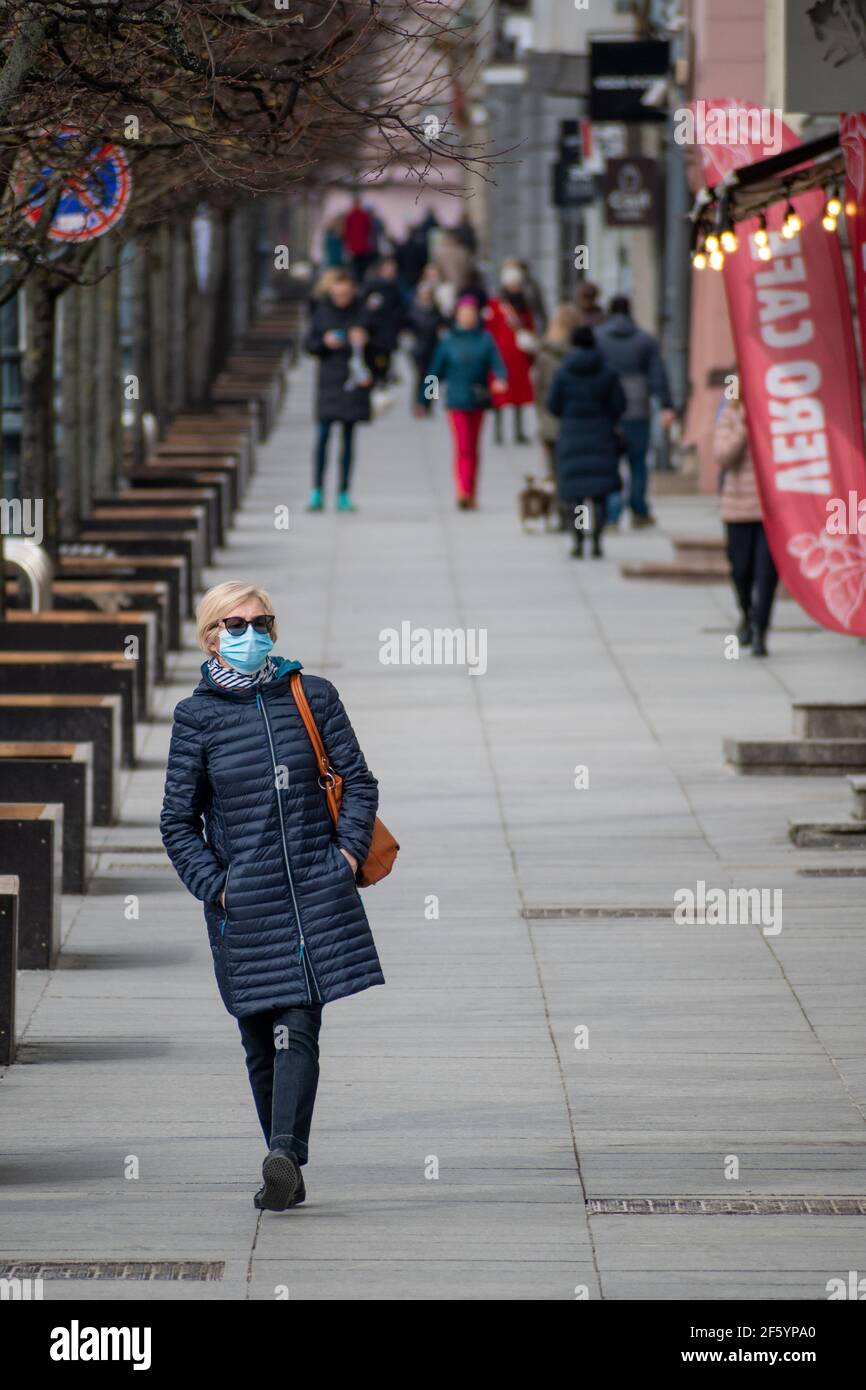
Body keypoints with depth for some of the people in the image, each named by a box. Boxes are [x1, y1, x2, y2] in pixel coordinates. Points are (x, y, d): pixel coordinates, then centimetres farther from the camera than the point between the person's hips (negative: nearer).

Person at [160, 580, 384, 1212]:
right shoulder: (197, 715, 4)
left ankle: (286, 1154, -23)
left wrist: (348, 854, -3)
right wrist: (214, 886, -5)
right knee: (261, 1036, 4)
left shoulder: (312, 696, 5)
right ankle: (288, 1175, 12)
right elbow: (178, 821, 7)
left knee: (297, 1027, -13)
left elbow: (358, 780, 11)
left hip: (317, 892, -1)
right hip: (243, 902, 1)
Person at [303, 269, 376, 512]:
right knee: (323, 435, -6)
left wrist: (365, 342, -12)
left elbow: (376, 347, 9)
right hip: (329, 380, 0)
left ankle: (344, 494, 8)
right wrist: (324, 343, -13)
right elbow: (308, 344, 6)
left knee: (349, 437, 4)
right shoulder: (321, 312, 3)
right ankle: (317, 492, -5)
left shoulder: (361, 313, 3)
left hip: (353, 382, 1)